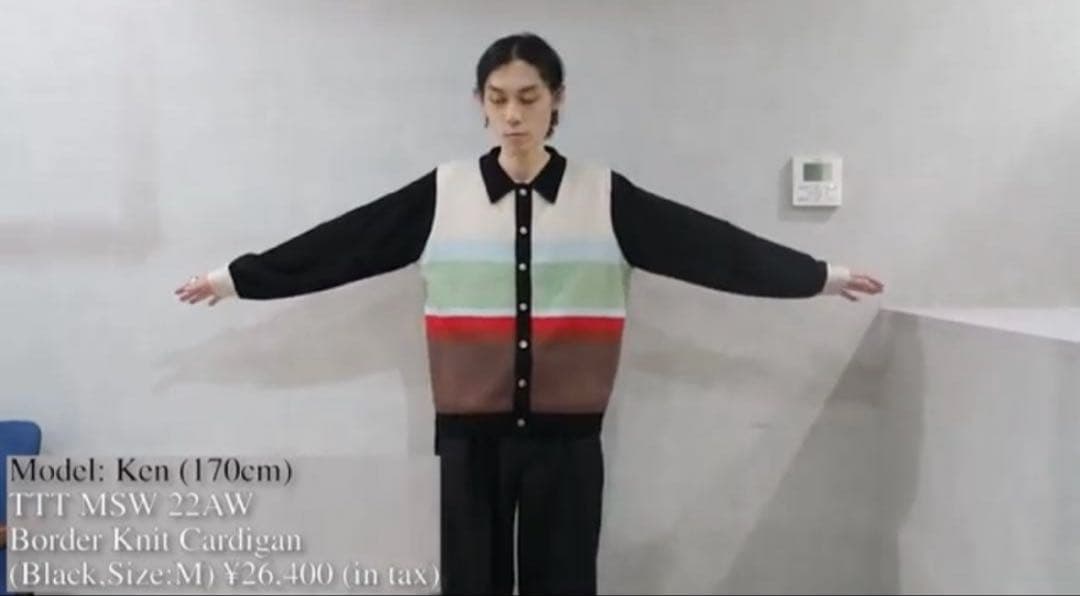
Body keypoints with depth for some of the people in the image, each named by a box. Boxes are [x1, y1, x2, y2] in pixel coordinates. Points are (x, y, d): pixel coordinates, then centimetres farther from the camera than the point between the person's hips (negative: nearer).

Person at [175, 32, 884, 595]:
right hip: (472, 436, 1)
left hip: (565, 437, 0)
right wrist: (238, 276, 1)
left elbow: (709, 244, 0)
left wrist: (818, 275, -1)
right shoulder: (443, 194, 0)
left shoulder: (605, 197, -1)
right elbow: (342, 243, 1)